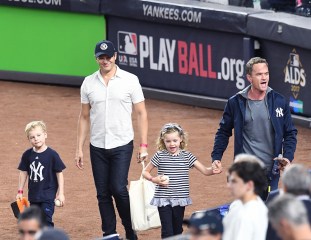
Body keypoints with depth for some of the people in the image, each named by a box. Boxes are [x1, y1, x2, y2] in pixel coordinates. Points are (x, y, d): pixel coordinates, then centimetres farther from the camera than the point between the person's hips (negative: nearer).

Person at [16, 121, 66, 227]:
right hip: (33, 194, 5)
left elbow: (59, 173, -7)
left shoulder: (52, 154, -12)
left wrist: (61, 193, -7)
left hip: (48, 195, -5)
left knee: (46, 220, -8)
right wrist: (20, 191, 9)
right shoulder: (27, 155, -1)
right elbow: (23, 173, 9)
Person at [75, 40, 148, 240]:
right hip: (98, 147, 3)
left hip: (122, 146, -3)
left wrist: (143, 145, -8)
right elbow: (84, 117, 11)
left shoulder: (130, 80, -3)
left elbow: (141, 114, -1)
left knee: (118, 189, -12)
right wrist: (79, 148, 6)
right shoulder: (89, 83, 6)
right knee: (103, 193, 5)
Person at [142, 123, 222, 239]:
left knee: (177, 230, 14)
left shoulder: (187, 156, 1)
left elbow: (205, 170, -2)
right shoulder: (160, 156, -3)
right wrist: (154, 179, -14)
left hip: (180, 199, 3)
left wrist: (213, 170, -23)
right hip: (163, 199, -3)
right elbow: (145, 172, 5)